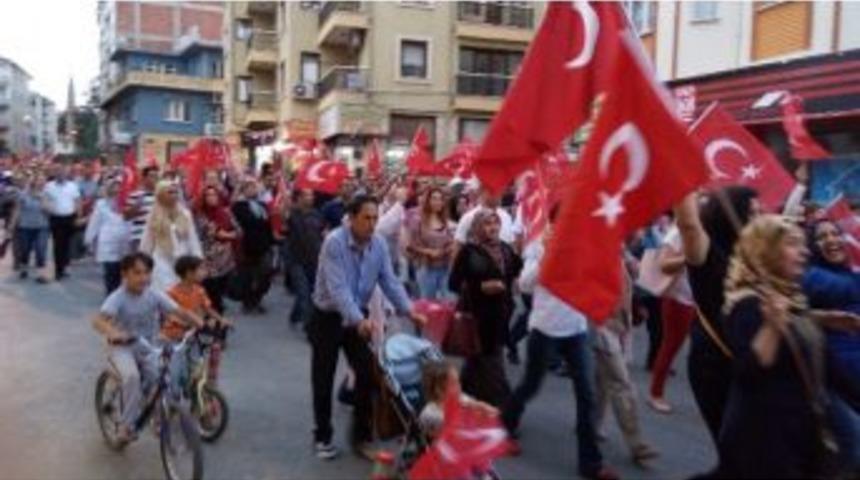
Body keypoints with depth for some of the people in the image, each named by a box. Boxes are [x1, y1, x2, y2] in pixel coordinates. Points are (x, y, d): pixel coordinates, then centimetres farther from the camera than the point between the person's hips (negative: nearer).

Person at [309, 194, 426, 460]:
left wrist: (409, 311, -20)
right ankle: (323, 436, 23)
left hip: (358, 317, 5)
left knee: (368, 373, 3)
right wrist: (358, 321, -45)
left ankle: (361, 434, 19)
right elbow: (338, 288, -33)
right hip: (328, 317, -5)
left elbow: (390, 281, -7)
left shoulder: (379, 244, -7)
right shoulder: (334, 242, -25)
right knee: (323, 379, 6)